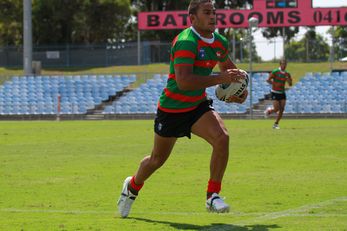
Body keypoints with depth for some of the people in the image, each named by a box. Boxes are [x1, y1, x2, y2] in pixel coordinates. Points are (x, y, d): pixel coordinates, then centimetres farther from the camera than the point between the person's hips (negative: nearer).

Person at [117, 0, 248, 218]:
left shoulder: (220, 42, -1)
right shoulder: (186, 42, -26)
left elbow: (228, 66, 22)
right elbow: (183, 81, -37)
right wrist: (220, 78, -38)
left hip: (198, 105, 5)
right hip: (172, 108, -5)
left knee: (222, 137, -23)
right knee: (158, 159, 13)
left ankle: (213, 196, -13)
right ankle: (132, 187, 45)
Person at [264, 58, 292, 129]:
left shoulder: (287, 74, 3)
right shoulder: (275, 72, -11)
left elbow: (290, 84, 4)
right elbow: (268, 80, -12)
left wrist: (288, 79, -16)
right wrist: (274, 84, -22)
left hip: (282, 93, 5)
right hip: (275, 93, -5)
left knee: (282, 109, -3)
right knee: (276, 109, -11)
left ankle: (276, 124, 8)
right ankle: (268, 111, 23)